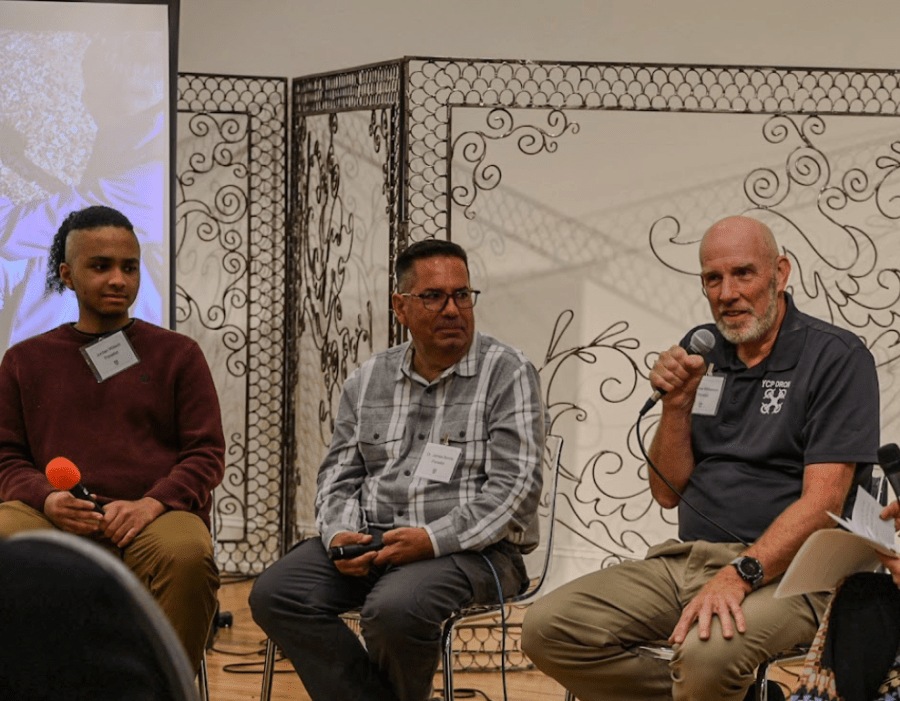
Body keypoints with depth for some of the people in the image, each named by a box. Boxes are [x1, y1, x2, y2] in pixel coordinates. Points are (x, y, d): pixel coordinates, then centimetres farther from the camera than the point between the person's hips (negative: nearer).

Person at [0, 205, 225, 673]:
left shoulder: (176, 354, 17)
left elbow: (207, 454, 10)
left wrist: (152, 503, -10)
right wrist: (46, 498, -8)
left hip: (156, 516, -1)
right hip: (55, 520, 1)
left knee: (186, 554, -37)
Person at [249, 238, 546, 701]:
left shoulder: (507, 374, -2)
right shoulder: (367, 381, 15)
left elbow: (516, 487, -9)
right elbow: (338, 474, 17)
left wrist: (433, 538, -20)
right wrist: (339, 534, -6)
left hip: (469, 548, -5)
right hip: (368, 539, 5)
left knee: (394, 609, -35)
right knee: (275, 595, -17)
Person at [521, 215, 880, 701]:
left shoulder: (837, 357, -4)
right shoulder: (701, 352, 14)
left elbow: (822, 502, -14)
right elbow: (668, 493, 15)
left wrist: (739, 574, -26)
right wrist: (677, 405, -2)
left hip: (781, 569, -7)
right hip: (685, 560, 7)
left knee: (707, 653, -39)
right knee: (546, 628, -13)